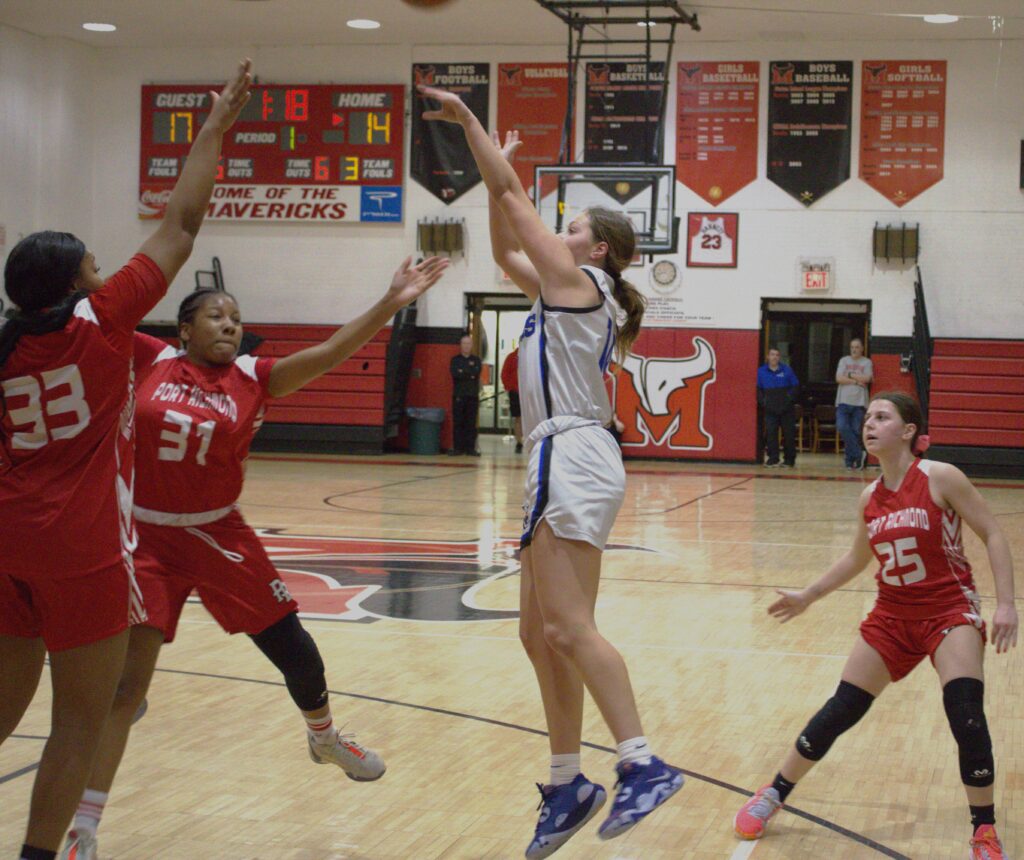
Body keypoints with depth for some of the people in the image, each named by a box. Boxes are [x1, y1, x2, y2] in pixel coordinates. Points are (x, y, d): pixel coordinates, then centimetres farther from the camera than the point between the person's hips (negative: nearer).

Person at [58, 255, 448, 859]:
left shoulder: (253, 378, -4)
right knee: (126, 680, -8)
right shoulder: (147, 360, -4)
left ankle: (325, 738, 43)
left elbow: (330, 352, -15)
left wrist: (389, 305, -25)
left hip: (220, 537, 2)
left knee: (293, 647, 9)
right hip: (147, 538, -2)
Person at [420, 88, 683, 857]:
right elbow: (504, 248, 33)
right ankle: (568, 785, 11)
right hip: (562, 463, 10)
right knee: (541, 634, 8)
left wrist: (467, 119, 7)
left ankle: (645, 766, -23)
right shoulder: (562, 292, 22)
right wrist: (498, 167, 28)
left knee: (566, 627, -19)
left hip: (573, 458, -10)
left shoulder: (579, 281, -2)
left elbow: (510, 194, 0)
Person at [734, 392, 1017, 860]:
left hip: (949, 610, -4)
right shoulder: (870, 497, 2)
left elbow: (993, 535, -10)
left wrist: (1005, 603, -18)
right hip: (892, 616, 5)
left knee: (965, 714, -22)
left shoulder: (940, 478, -13)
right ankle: (773, 796, 20)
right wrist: (807, 596, 22)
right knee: (839, 712, 3)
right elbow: (857, 558, 20)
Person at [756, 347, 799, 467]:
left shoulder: (787, 370, 2)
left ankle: (789, 459, 10)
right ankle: (773, 458, 1)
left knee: (789, 433, 2)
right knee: (771, 433, -6)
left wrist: (790, 399, -7)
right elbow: (758, 389, 8)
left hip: (786, 409, -1)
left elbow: (795, 386, 4)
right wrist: (762, 401, -5)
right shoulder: (761, 371, 4)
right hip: (770, 409, 1)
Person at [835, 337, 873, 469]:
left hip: (859, 402, -1)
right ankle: (858, 454, -8)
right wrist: (856, 381, -6)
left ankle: (851, 459, 8)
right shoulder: (844, 360, 10)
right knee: (842, 427, -17)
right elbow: (839, 378, -2)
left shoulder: (867, 362, 6)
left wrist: (850, 375, -4)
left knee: (856, 432, -1)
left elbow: (867, 378, -10)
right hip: (843, 401, 1)